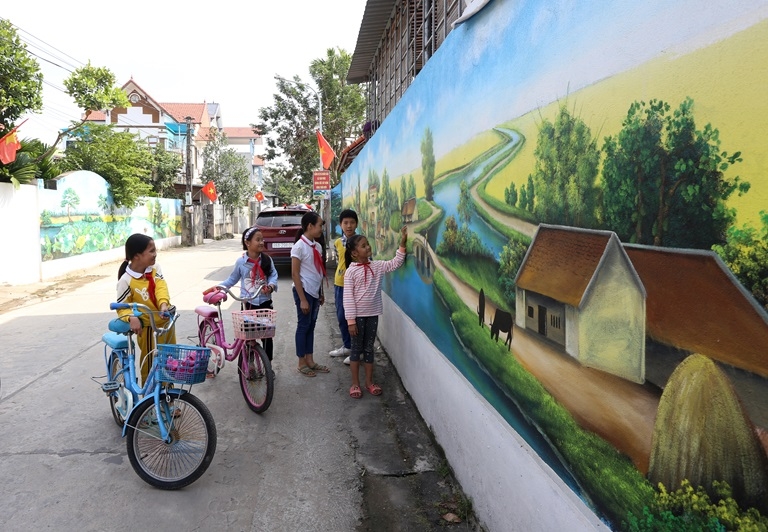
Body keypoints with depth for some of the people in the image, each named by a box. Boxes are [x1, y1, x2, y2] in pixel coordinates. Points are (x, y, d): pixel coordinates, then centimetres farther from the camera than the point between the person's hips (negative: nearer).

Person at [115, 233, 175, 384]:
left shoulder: (155, 268, -6)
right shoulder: (126, 280, -20)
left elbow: (161, 287, -20)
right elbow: (122, 307, -13)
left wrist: (164, 305, -40)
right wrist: (131, 318, -34)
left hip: (166, 319, 6)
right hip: (146, 324, -5)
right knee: (149, 359, 7)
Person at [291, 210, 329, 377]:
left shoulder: (317, 246, 8)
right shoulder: (299, 246, -15)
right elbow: (295, 274, -16)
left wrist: (321, 293, 14)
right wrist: (302, 299, -17)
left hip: (315, 292, 7)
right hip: (304, 291, -7)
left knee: (311, 326, 13)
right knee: (303, 326, 3)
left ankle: (310, 360, 23)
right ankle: (302, 363, 14)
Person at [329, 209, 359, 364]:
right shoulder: (337, 243, 5)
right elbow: (339, 263, 13)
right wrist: (334, 283, 14)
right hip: (340, 285, 5)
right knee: (341, 317, 13)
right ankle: (347, 347, 29)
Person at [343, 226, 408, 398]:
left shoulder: (377, 266, 2)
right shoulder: (351, 271, -11)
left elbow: (395, 264, 0)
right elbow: (348, 298, -13)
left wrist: (402, 244, -10)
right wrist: (351, 320, -15)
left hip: (373, 314, 4)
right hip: (358, 315, -4)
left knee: (369, 348, 14)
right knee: (357, 349, 7)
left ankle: (369, 382, 25)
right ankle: (355, 384, 19)